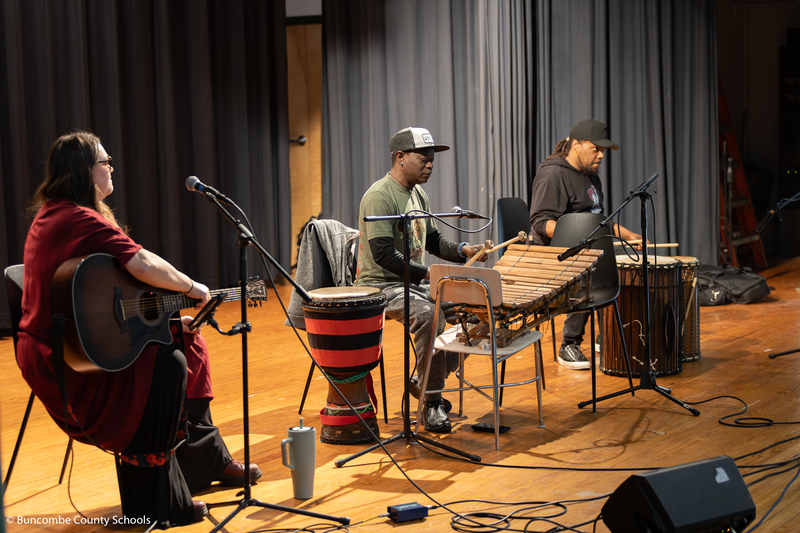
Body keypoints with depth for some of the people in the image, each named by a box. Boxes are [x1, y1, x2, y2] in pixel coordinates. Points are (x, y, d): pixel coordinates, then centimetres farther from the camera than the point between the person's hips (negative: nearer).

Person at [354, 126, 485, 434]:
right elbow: (383, 254, -25)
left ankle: (424, 381, 9)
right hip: (381, 285, -9)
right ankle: (432, 405, -23)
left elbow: (433, 240, 21)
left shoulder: (418, 195, 14)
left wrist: (463, 251, 2)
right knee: (429, 314, -34)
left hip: (415, 282, 9)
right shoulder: (379, 197, -17)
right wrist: (427, 273, -27)